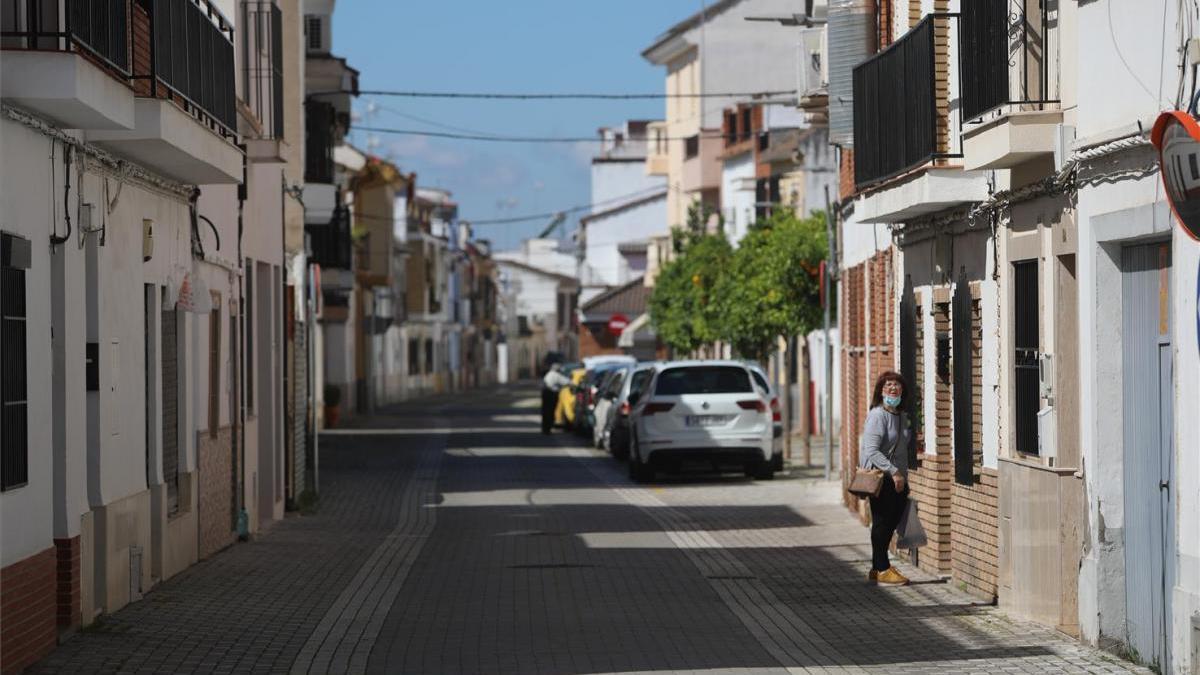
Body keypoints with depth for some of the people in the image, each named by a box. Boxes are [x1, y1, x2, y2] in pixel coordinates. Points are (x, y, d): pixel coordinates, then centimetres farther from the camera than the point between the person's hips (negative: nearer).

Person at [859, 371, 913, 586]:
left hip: (898, 479, 8)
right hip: (880, 478, -8)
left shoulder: (902, 416, 13)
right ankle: (881, 569, 6)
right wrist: (893, 472, -23)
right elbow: (871, 450, -20)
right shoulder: (877, 415, -13)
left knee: (891, 522, 10)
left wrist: (903, 477, 15)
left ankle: (878, 568, 19)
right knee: (882, 523, -2)